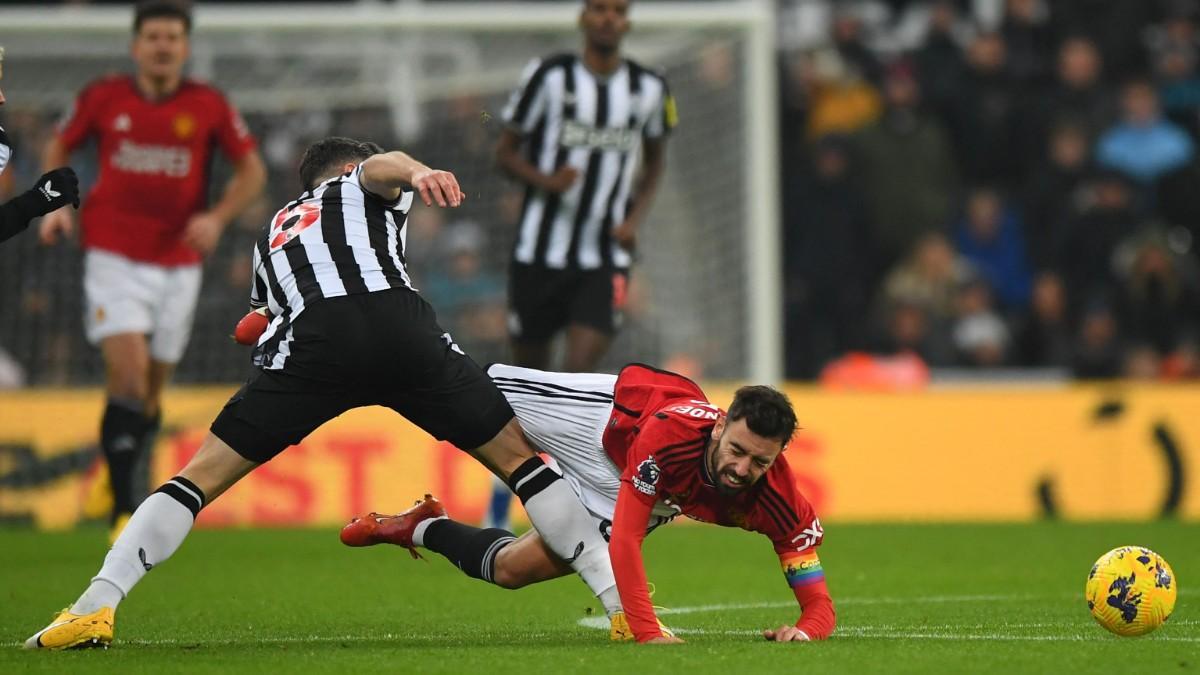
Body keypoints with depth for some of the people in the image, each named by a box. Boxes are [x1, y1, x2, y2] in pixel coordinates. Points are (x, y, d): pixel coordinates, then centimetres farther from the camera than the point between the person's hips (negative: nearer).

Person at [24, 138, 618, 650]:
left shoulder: (274, 233, 40)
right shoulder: (361, 188, 30)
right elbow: (383, 166, 5)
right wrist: (419, 172, -17)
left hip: (312, 345, 2)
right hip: (400, 326, -2)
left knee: (206, 473, 8)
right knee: (518, 458, 12)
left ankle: (95, 608, -5)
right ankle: (622, 601, 5)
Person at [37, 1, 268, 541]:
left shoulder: (209, 106, -1)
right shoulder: (102, 98, -1)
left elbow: (251, 170, 8)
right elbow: (58, 148, 16)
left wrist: (217, 217, -8)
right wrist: (57, 204, 0)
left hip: (178, 263, 2)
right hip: (113, 258, -2)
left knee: (150, 392, 9)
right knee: (128, 371, -18)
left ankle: (129, 479, 35)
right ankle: (125, 508, -15)